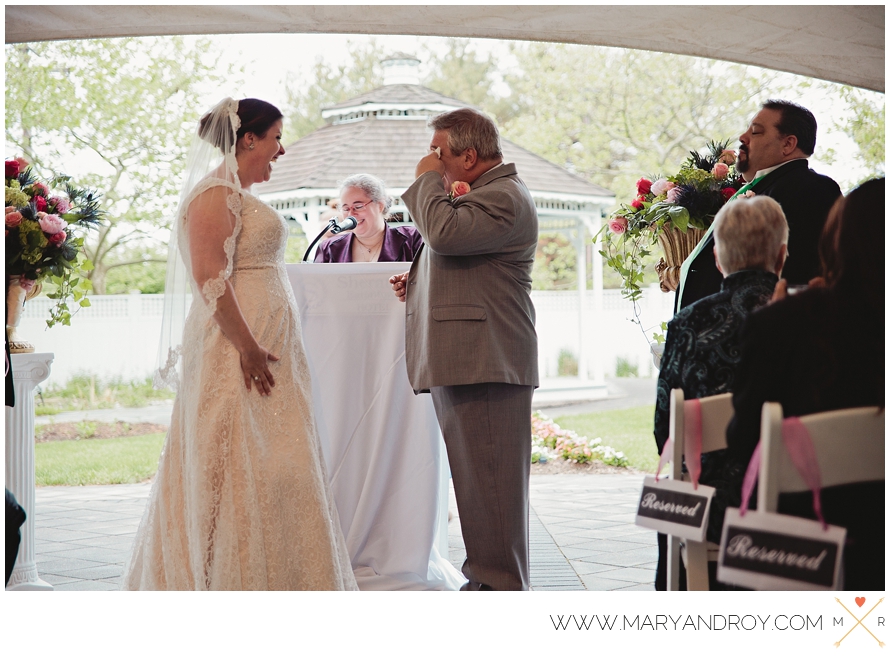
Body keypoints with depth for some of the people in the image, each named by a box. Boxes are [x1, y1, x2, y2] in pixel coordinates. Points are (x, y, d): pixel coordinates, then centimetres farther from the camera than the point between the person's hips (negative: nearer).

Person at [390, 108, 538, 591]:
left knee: (490, 477, -7)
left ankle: (500, 586, -2)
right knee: (477, 476, 13)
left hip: (485, 363, -11)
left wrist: (427, 180, -10)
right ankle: (487, 578, 20)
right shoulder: (482, 193, 23)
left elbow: (444, 232, -27)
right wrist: (418, 283, 17)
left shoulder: (503, 197, -12)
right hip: (465, 361, 11)